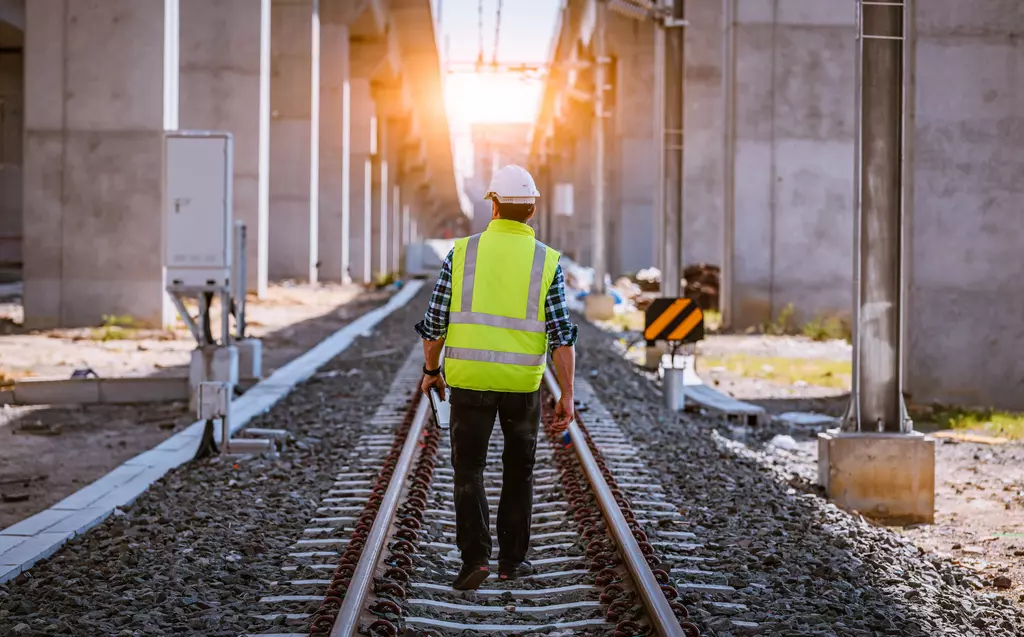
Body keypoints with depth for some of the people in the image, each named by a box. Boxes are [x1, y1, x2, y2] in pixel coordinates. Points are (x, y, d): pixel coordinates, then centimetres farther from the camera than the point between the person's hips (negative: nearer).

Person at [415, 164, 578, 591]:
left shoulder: (462, 253, -2)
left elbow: (434, 322, 0)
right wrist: (567, 395, -4)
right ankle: (511, 559, 22)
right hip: (523, 383, 1)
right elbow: (561, 334, -8)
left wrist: (431, 371, 16)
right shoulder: (546, 262, -3)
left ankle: (475, 556, -6)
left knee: (468, 470, 10)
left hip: (470, 380, 0)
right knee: (518, 471, 18)